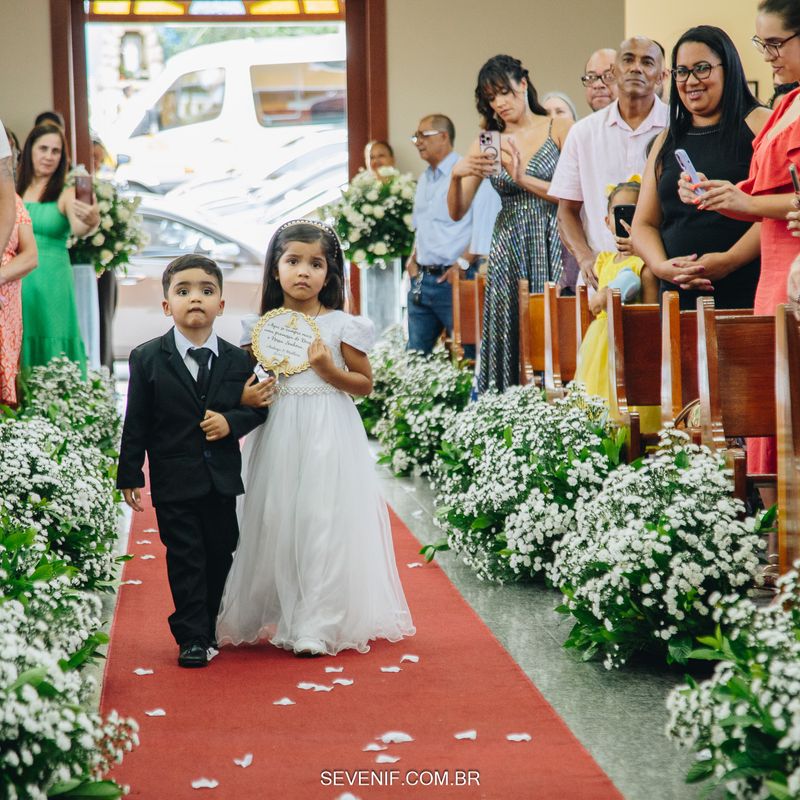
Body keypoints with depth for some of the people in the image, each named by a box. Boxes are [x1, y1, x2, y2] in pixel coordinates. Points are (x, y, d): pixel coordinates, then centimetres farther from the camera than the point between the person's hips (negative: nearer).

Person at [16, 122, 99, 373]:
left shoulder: (66, 194, -3)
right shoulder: (13, 191, 8)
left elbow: (77, 229, -22)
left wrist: (90, 223, -43)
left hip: (52, 283, -3)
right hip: (17, 283, 3)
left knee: (53, 352, -2)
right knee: (19, 349, 6)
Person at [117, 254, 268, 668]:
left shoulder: (238, 360, 2)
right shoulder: (147, 358, -4)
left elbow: (256, 408, 7)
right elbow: (136, 423, -3)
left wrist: (232, 422, -14)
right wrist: (130, 474, -4)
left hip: (223, 477, 3)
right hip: (174, 478, -3)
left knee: (220, 555, 11)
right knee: (185, 559, -1)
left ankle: (207, 628, 27)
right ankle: (191, 638, 5)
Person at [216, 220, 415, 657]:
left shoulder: (341, 326, -1)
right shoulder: (263, 326, 6)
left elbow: (366, 383, 3)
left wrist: (329, 371, -12)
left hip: (329, 439, -2)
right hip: (278, 436, 3)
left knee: (324, 523, -6)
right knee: (276, 523, 2)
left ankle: (316, 626, 1)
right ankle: (280, 617, 14)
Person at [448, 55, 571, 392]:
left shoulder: (558, 129, 2)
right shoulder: (487, 145, 10)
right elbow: (457, 212, 8)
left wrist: (523, 178, -13)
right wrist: (457, 175, -11)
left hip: (551, 248, -2)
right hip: (508, 250, 3)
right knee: (510, 338, -1)